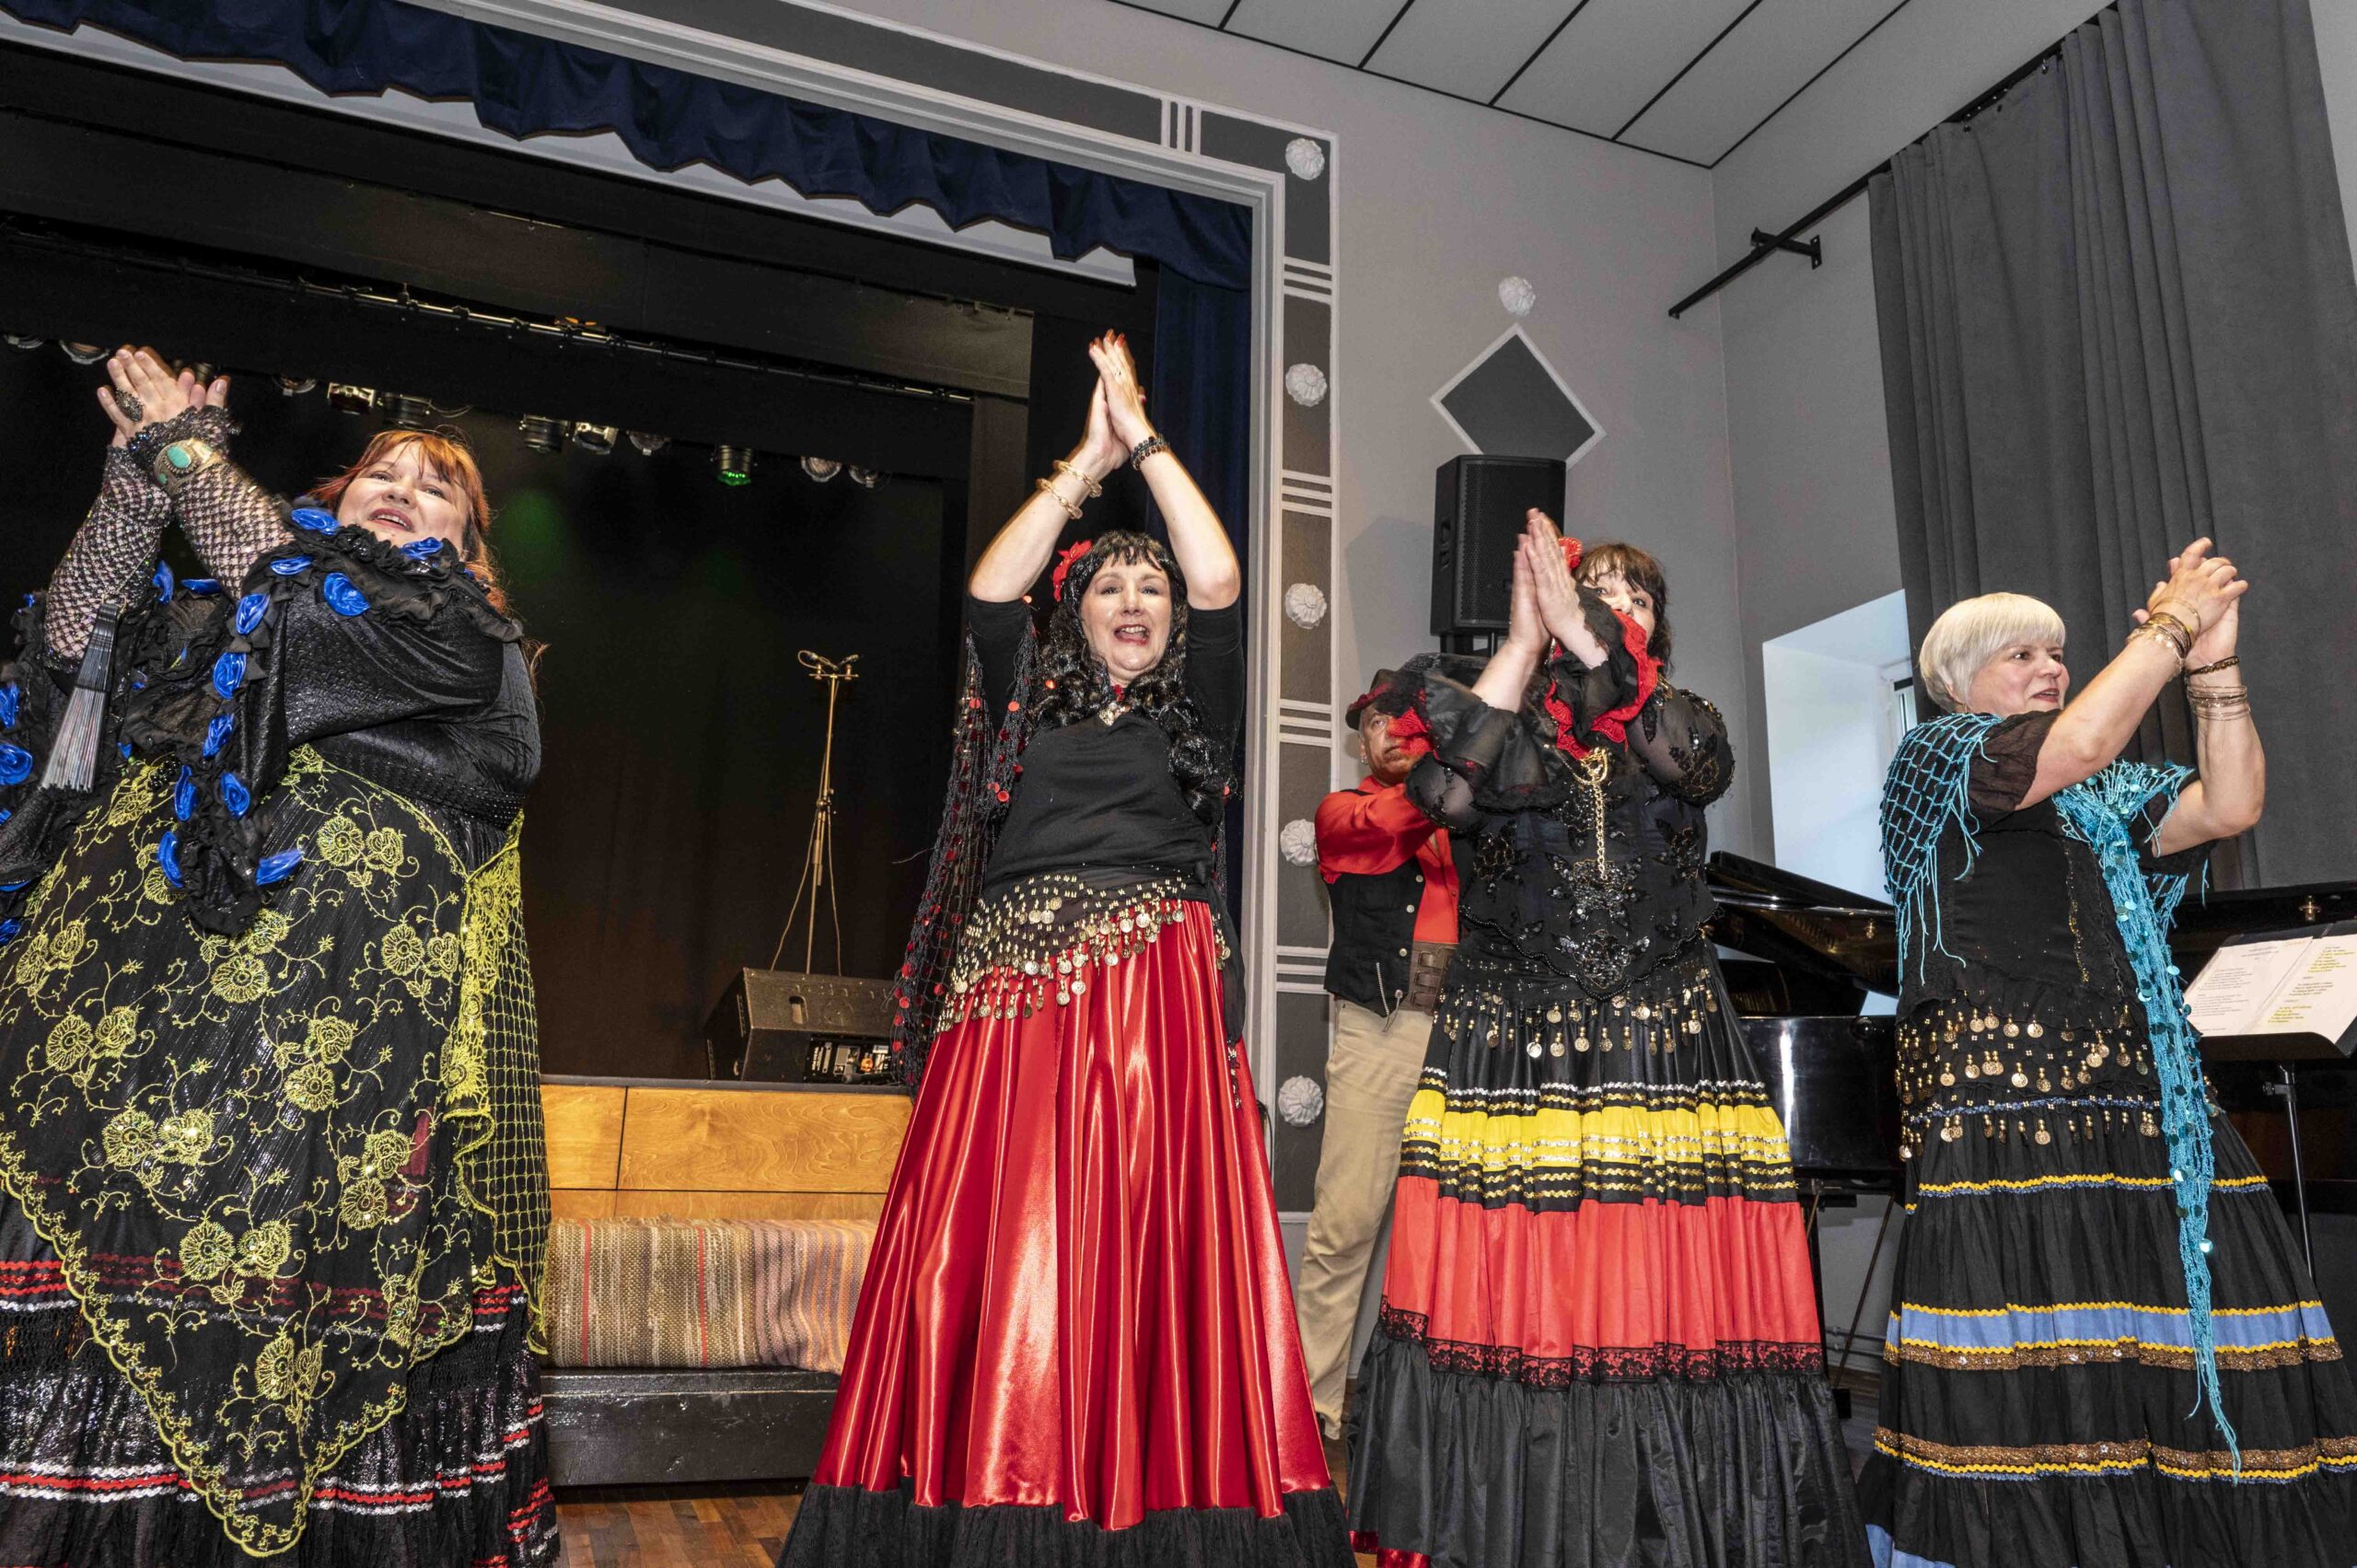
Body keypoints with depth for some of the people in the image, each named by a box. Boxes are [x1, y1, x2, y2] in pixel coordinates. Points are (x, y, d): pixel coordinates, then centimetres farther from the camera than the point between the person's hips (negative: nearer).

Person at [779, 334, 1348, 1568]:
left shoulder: (1196, 711, 17)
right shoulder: (1025, 702, 19)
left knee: (1148, 1250, -5)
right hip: (1009, 1005, 1)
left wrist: (1147, 438, 9)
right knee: (991, 1258, -4)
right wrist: (1088, 461, 7)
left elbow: (1222, 584, 4)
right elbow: (989, 590, 4)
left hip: (1153, 1000, -1)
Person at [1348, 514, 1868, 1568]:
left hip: (1666, 1050, 2)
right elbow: (1447, 793, -13)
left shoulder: (1674, 718, 15)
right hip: (1512, 1049, -1)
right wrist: (1523, 637, -8)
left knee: (1674, 1313, -2)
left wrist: (1587, 640, -13)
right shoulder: (1504, 717, 10)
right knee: (1511, 1309, -3)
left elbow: (1699, 767, -10)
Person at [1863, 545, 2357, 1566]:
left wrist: (2213, 662, 3)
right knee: (2029, 1390, -8)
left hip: (2139, 1095, 7)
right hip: (1999, 1096, -7)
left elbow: (2231, 803, 9)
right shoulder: (1932, 761, 1)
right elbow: (2078, 745, -16)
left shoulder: (2106, 799, 24)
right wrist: (2171, 625, -5)